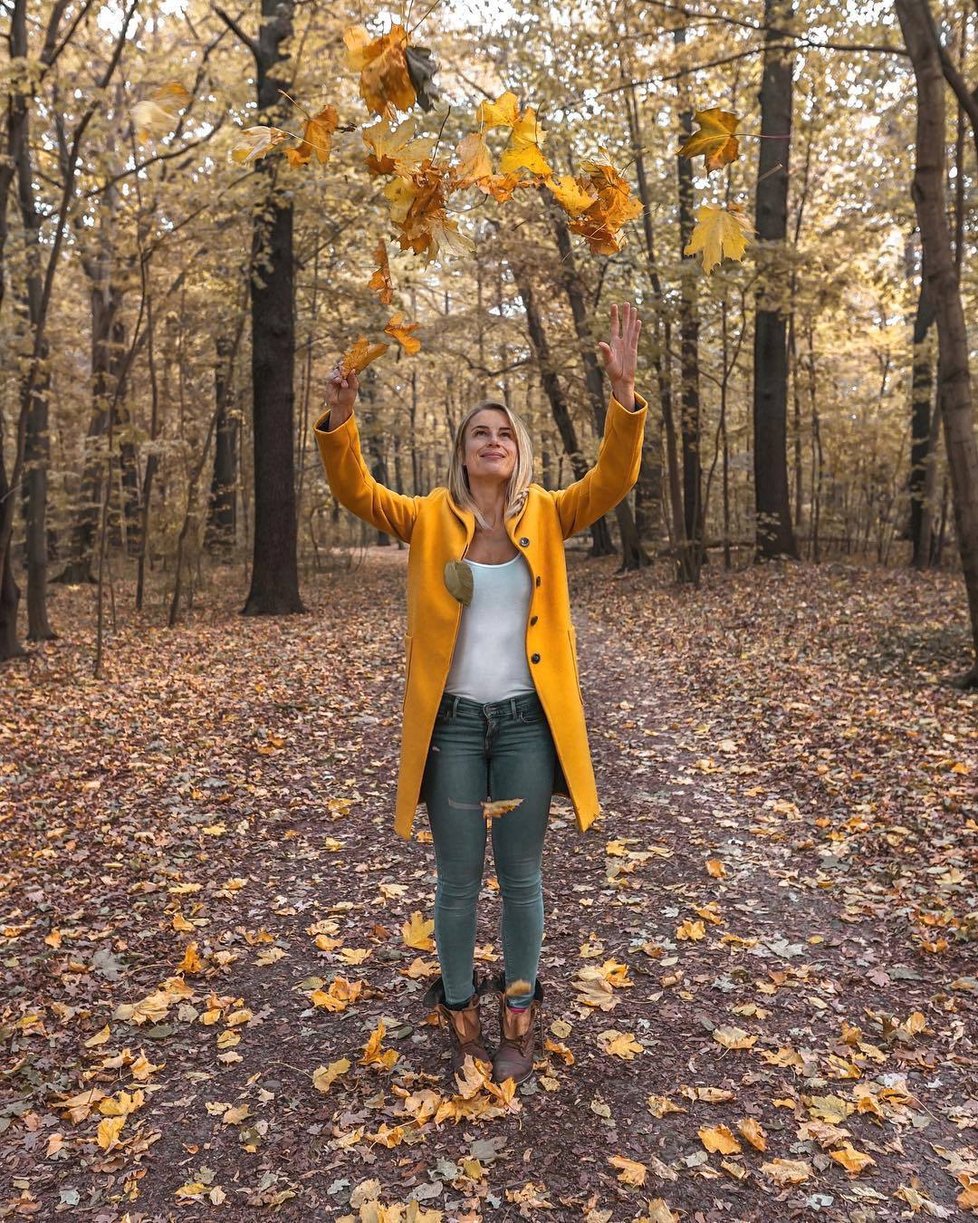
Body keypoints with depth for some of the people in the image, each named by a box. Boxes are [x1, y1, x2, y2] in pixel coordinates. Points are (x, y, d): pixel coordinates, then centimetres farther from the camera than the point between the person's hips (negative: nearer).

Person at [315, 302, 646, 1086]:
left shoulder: (547, 516, 1)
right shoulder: (429, 520, 0)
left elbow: (613, 480, -12)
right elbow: (357, 491, -12)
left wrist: (624, 391, -25)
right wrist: (341, 418, -29)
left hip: (528, 721, 1)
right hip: (452, 722, 0)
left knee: (521, 876, 11)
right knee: (458, 880, 10)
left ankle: (519, 1020, 30)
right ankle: (462, 1018, 31)